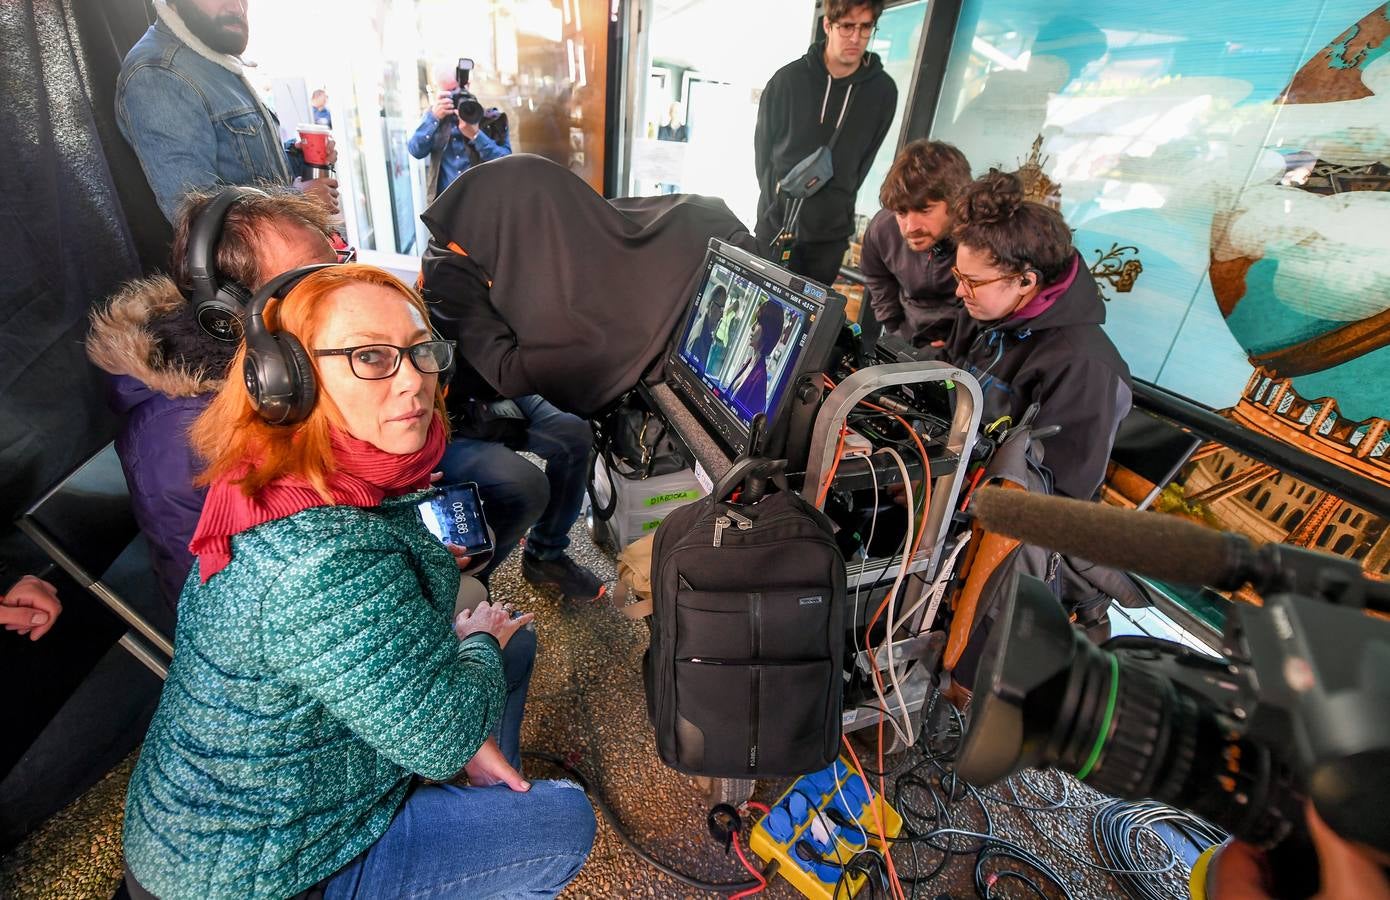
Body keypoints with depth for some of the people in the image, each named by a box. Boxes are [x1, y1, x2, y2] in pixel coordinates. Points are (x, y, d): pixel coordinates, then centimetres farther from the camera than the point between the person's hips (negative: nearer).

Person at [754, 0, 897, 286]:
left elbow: (866, 158, 9)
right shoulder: (788, 79, -5)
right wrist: (775, 196, 4)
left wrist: (840, 201, 5)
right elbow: (763, 142, 5)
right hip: (778, 222, -1)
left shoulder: (883, 91, -2)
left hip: (832, 230, 1)